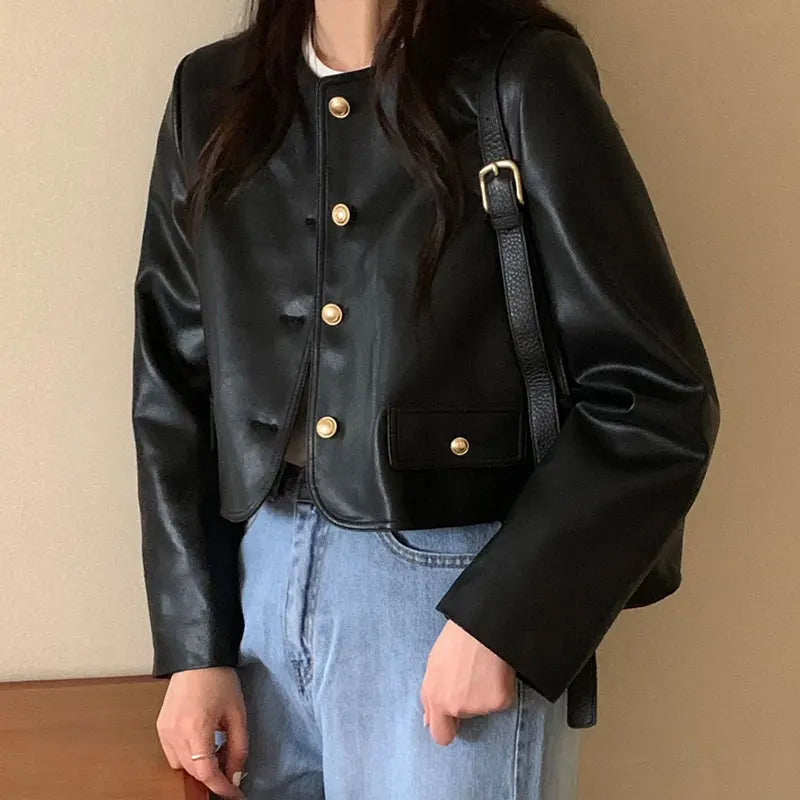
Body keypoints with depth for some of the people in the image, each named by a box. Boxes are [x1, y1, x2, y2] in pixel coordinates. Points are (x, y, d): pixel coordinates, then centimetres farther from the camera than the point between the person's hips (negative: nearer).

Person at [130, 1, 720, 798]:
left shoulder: (519, 78, -8)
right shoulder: (211, 97, 4)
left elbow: (657, 395, -10)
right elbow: (172, 390, 6)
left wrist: (497, 618, -15)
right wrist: (193, 646, 1)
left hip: (460, 585, -4)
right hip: (259, 573, 4)